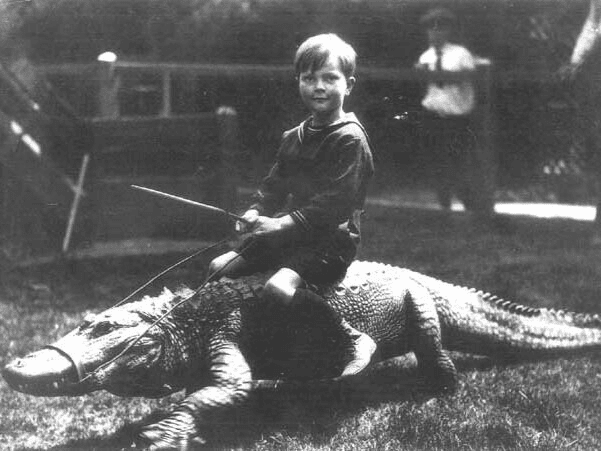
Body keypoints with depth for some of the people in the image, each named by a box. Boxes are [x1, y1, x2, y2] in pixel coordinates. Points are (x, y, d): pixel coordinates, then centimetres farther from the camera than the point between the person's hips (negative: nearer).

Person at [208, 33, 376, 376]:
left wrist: (286, 223, -23)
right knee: (220, 268, 5)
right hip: (287, 234, 9)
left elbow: (336, 200, -20)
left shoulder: (350, 139, -13)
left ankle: (356, 340, -22)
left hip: (332, 240, -9)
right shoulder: (295, 137, 14)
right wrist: (256, 212, -2)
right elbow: (276, 183, 19)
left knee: (280, 288, -33)